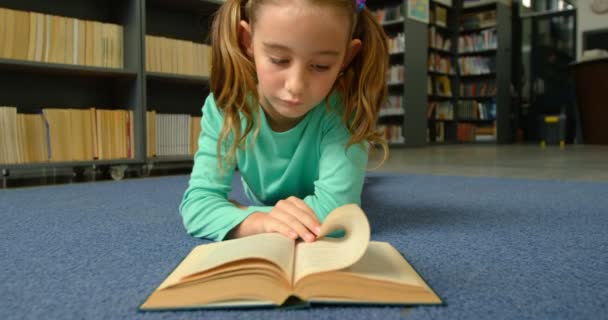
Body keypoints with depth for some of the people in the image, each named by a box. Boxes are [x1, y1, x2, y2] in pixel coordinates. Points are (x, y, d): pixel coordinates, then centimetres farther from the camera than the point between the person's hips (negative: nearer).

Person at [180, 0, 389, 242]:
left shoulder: (342, 110, -40)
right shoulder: (224, 108, -35)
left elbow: (335, 209, -46)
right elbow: (197, 203, -38)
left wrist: (244, 212, -39)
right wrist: (258, 221, -57)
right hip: (263, 203, 1)